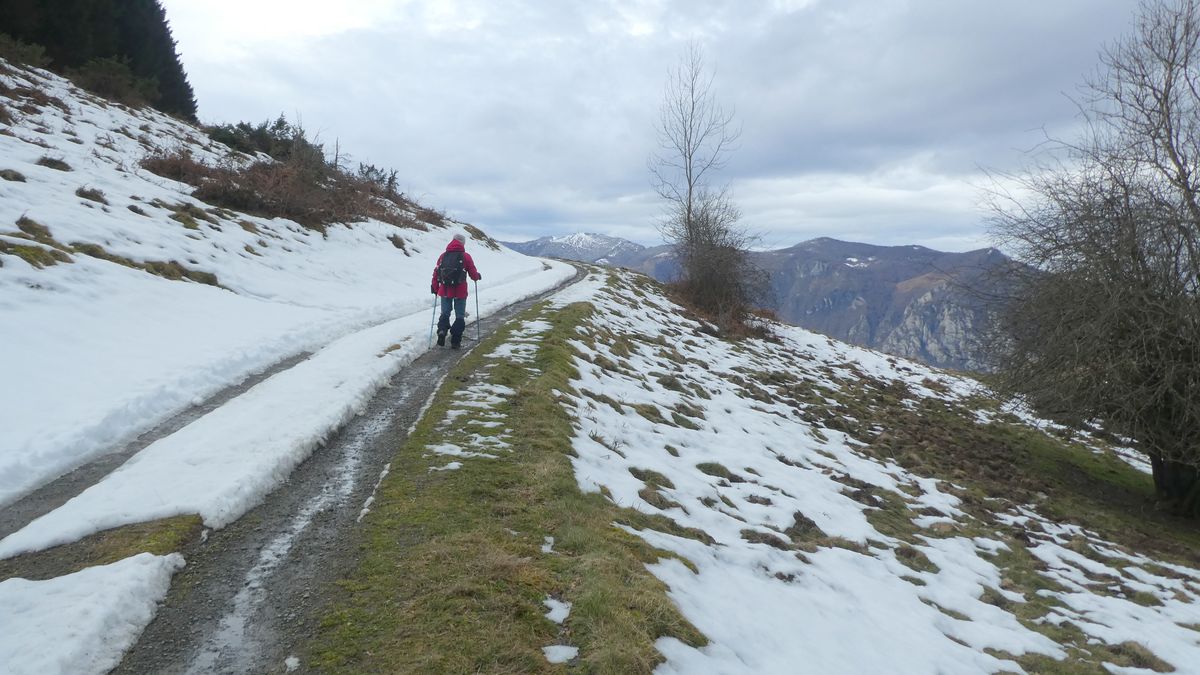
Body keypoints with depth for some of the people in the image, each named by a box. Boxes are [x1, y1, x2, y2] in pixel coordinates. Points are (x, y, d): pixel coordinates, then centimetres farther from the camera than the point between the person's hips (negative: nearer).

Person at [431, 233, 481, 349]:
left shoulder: (443, 255, 3)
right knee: (460, 316, 9)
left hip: (445, 291, 3)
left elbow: (436, 273, 4)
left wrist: (435, 288, 16)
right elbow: (473, 274, -2)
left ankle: (442, 330, -12)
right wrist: (478, 276, 21)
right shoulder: (465, 256, -6)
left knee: (445, 314, 16)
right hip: (460, 292, -2)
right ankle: (455, 341, 7)